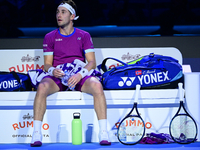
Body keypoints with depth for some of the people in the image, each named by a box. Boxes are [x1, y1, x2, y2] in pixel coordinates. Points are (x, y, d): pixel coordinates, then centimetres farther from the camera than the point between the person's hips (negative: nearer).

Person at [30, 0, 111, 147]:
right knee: (42, 87, -35)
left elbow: (92, 62, 3)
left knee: (97, 85, -34)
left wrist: (80, 74, -18)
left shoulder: (84, 36, 9)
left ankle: (103, 133, -30)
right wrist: (52, 70, -17)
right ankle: (36, 134, -30)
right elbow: (47, 64, 8)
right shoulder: (50, 37, 11)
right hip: (57, 77, 0)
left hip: (79, 77, 0)